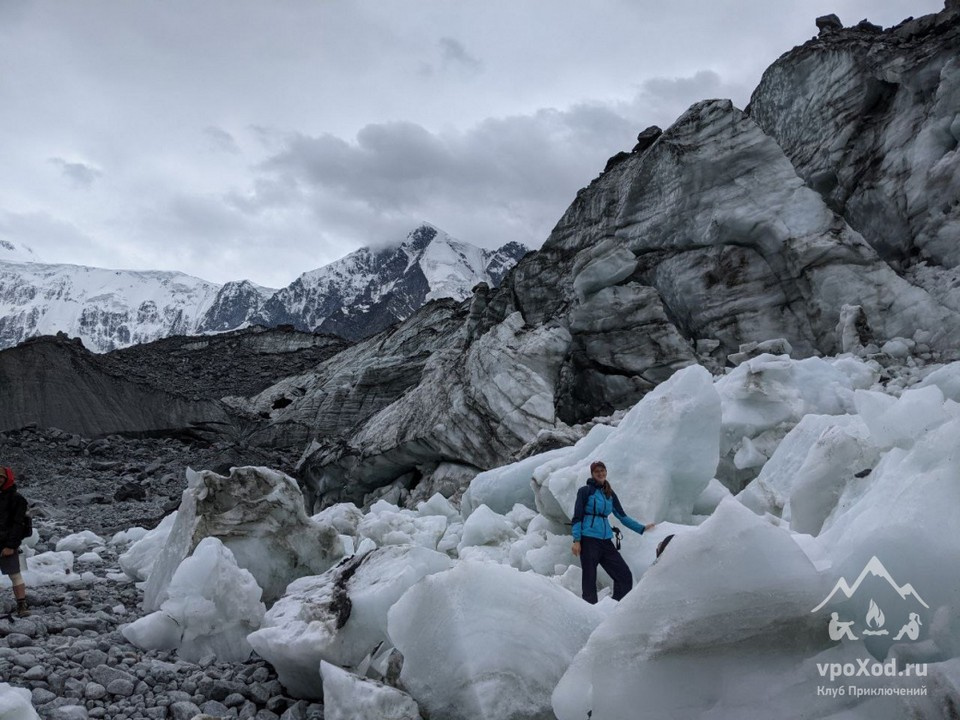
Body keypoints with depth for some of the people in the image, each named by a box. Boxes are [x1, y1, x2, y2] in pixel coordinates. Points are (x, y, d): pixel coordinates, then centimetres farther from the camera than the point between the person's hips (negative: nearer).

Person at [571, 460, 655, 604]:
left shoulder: (610, 494, 17)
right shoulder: (585, 491, 1)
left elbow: (622, 516, 22)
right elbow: (577, 517, -3)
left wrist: (642, 528, 19)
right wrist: (576, 540, -11)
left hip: (605, 541, 6)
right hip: (588, 540, -5)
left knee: (625, 576, -2)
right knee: (590, 579, -5)